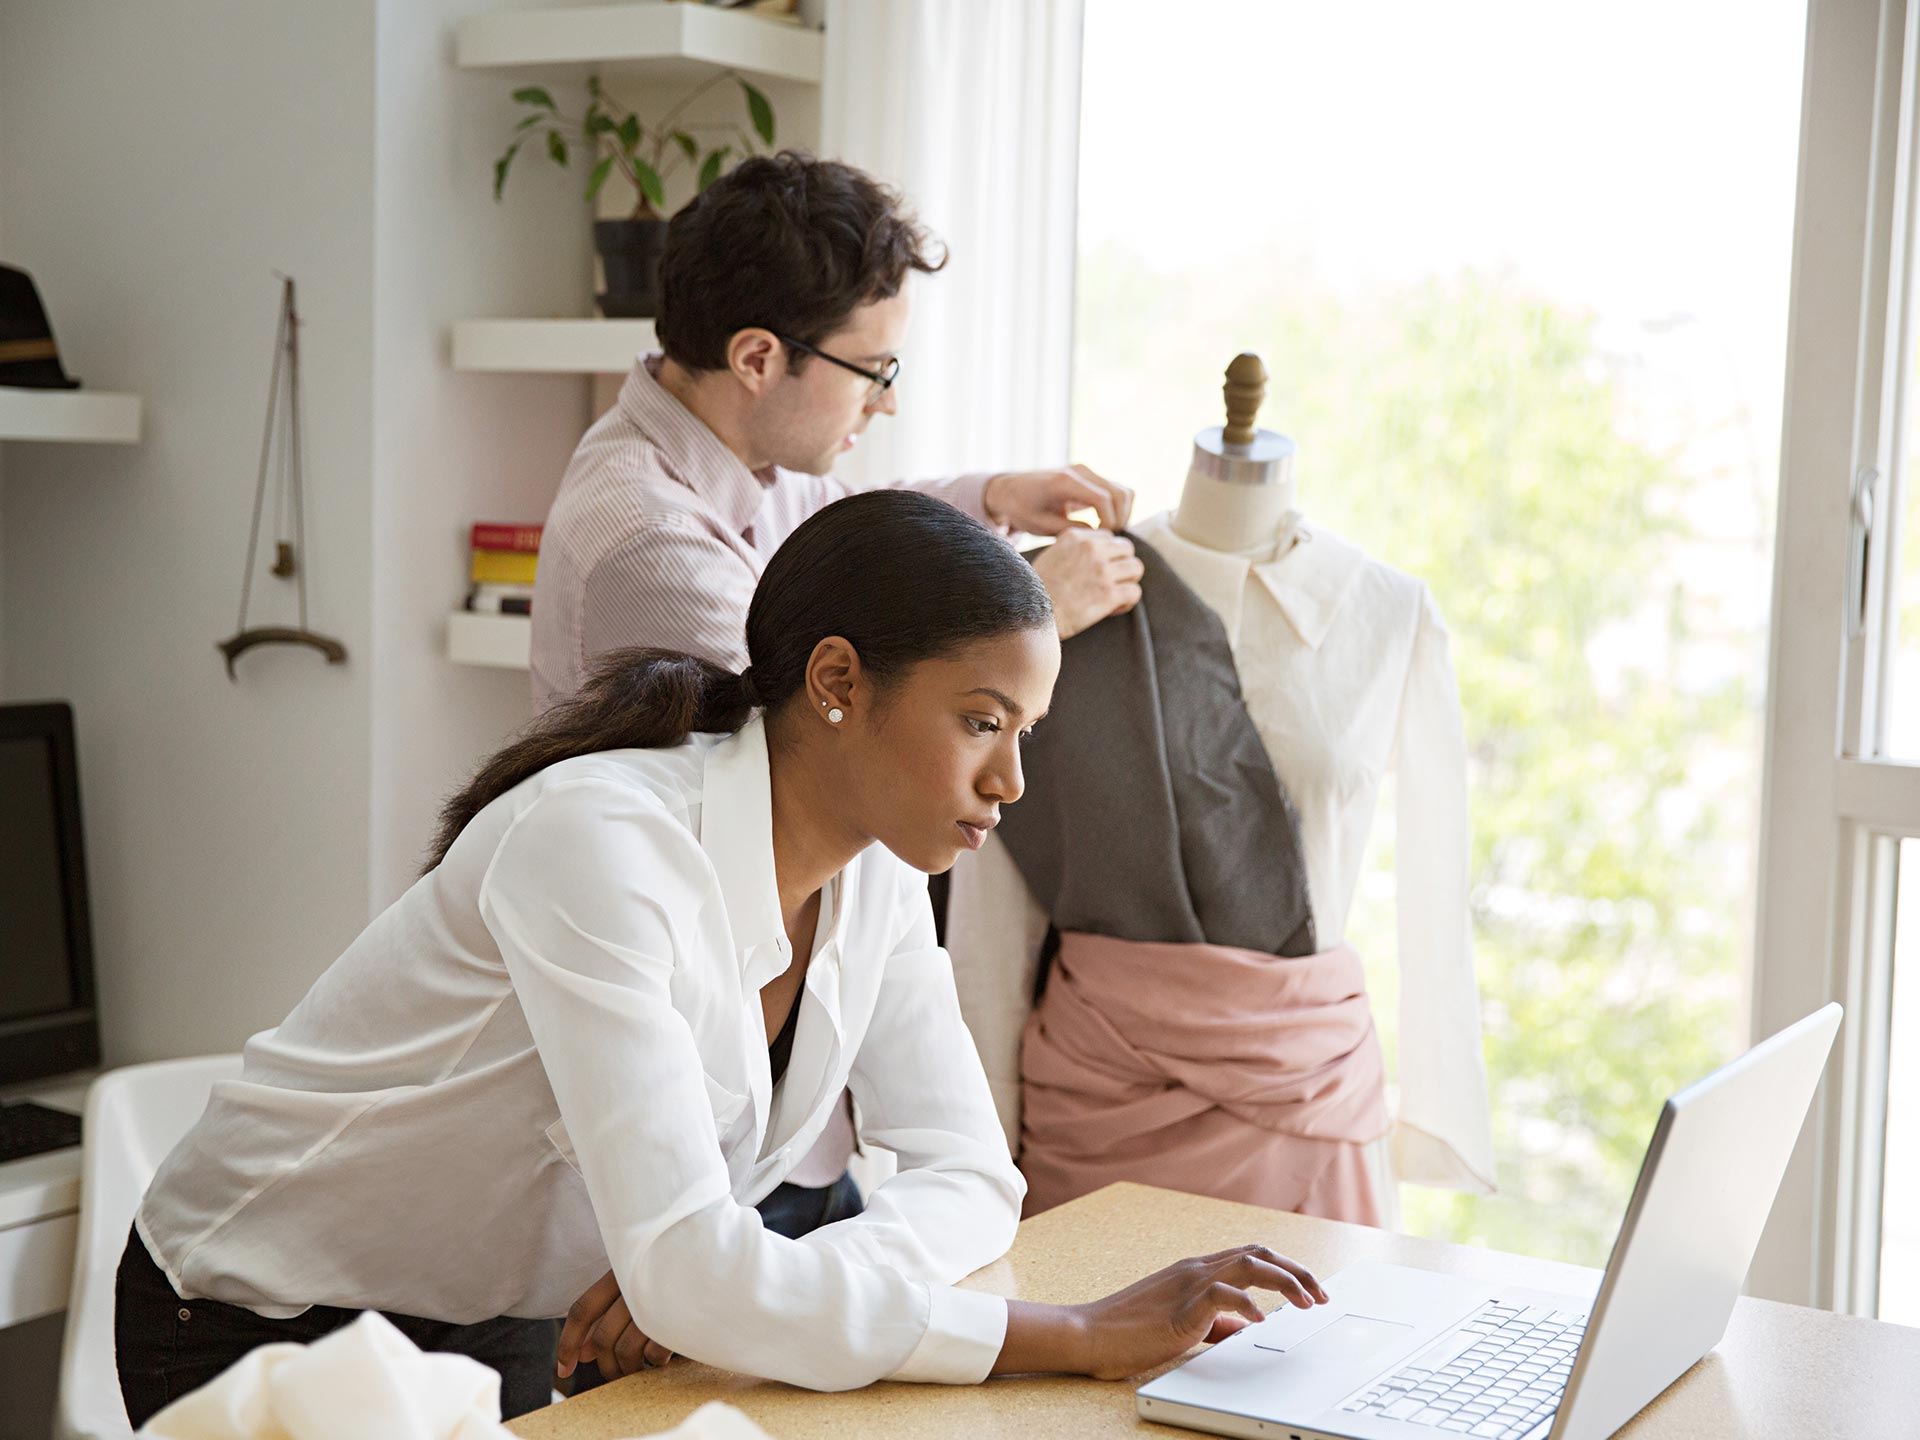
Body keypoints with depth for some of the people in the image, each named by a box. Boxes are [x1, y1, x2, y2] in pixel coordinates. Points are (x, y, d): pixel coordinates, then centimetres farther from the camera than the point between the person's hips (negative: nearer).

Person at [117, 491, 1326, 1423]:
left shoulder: (877, 870, -6)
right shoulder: (603, 842, -29)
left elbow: (968, 1175, -6)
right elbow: (690, 1277, -35)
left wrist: (716, 1289, -23)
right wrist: (1086, 1339, -33)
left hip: (503, 1331, 6)